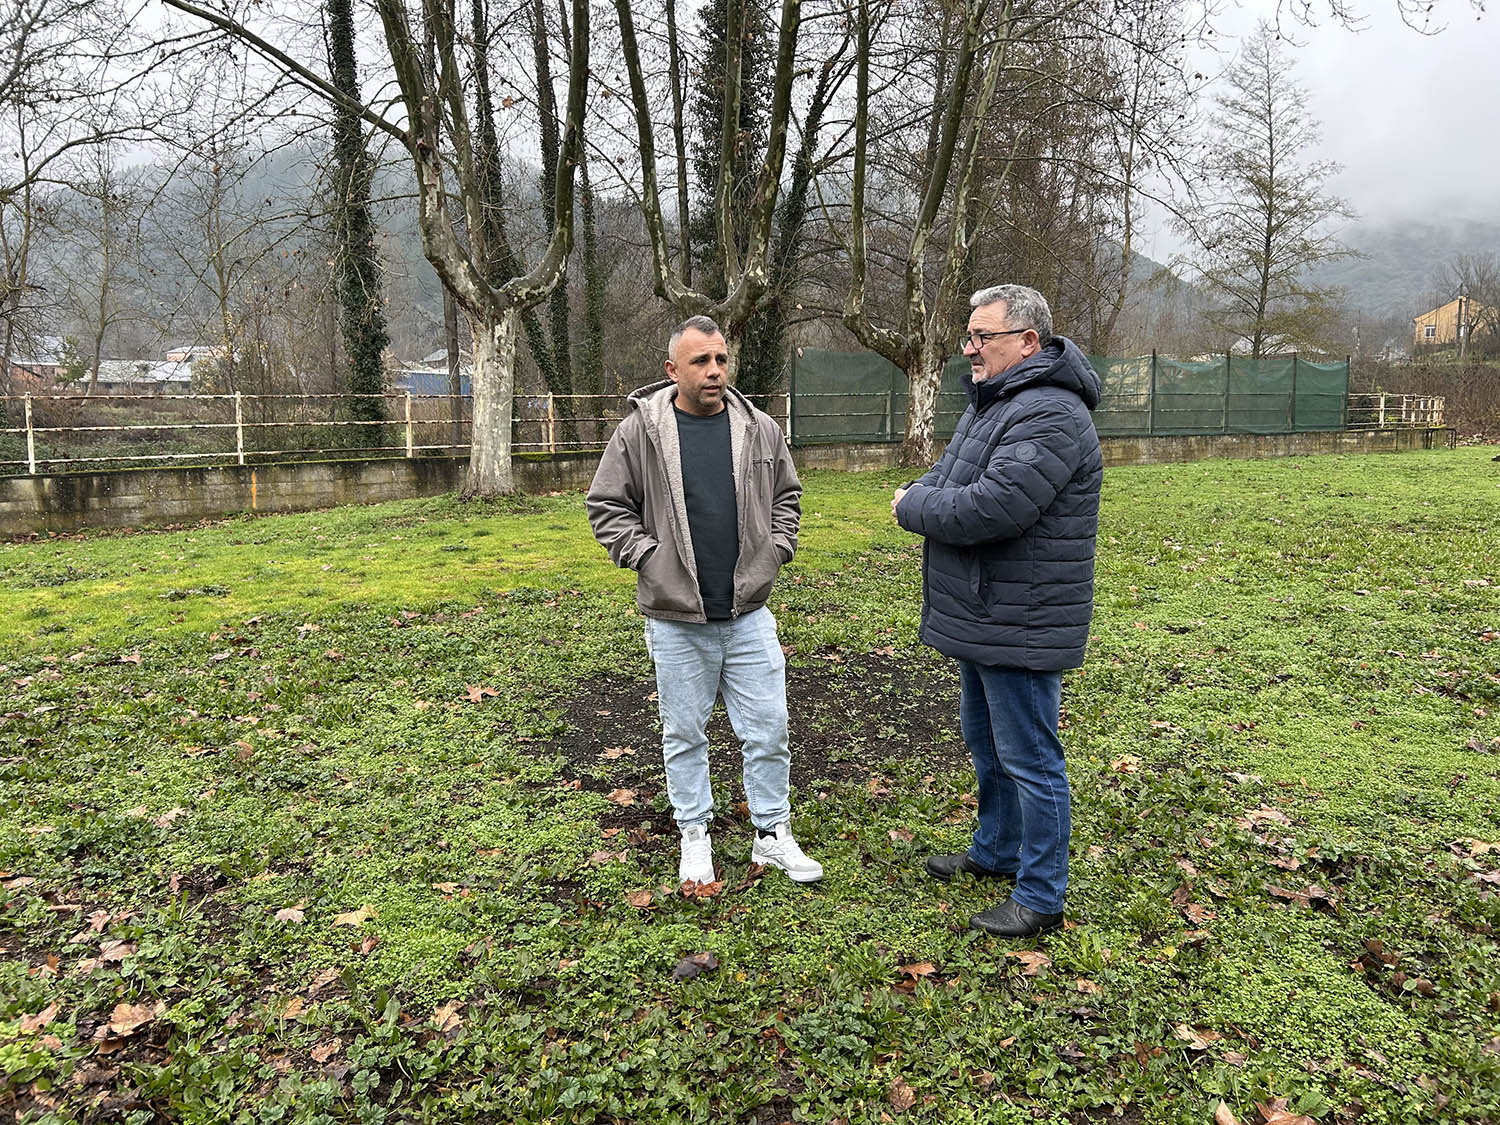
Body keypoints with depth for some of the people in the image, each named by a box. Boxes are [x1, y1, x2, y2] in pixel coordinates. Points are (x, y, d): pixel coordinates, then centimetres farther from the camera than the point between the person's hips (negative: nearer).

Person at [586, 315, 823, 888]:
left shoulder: (760, 429, 4)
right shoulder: (639, 431, -5)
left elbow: (786, 496, 16)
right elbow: (607, 506, 1)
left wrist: (775, 551, 4)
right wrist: (647, 557, -8)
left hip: (749, 614, 2)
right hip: (675, 620, -2)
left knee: (767, 728, 8)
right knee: (684, 734, 12)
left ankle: (772, 834, 25)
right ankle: (695, 836, 29)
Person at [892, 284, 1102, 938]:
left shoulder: (1050, 416, -22)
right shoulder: (991, 402, 14)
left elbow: (991, 509, -31)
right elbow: (946, 481, 18)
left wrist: (912, 506, -14)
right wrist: (921, 495, -5)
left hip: (1021, 627, -11)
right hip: (982, 617, 11)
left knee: (1029, 759, 2)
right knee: (985, 743, 23)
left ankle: (1041, 897, 17)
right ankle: (995, 852, 42)